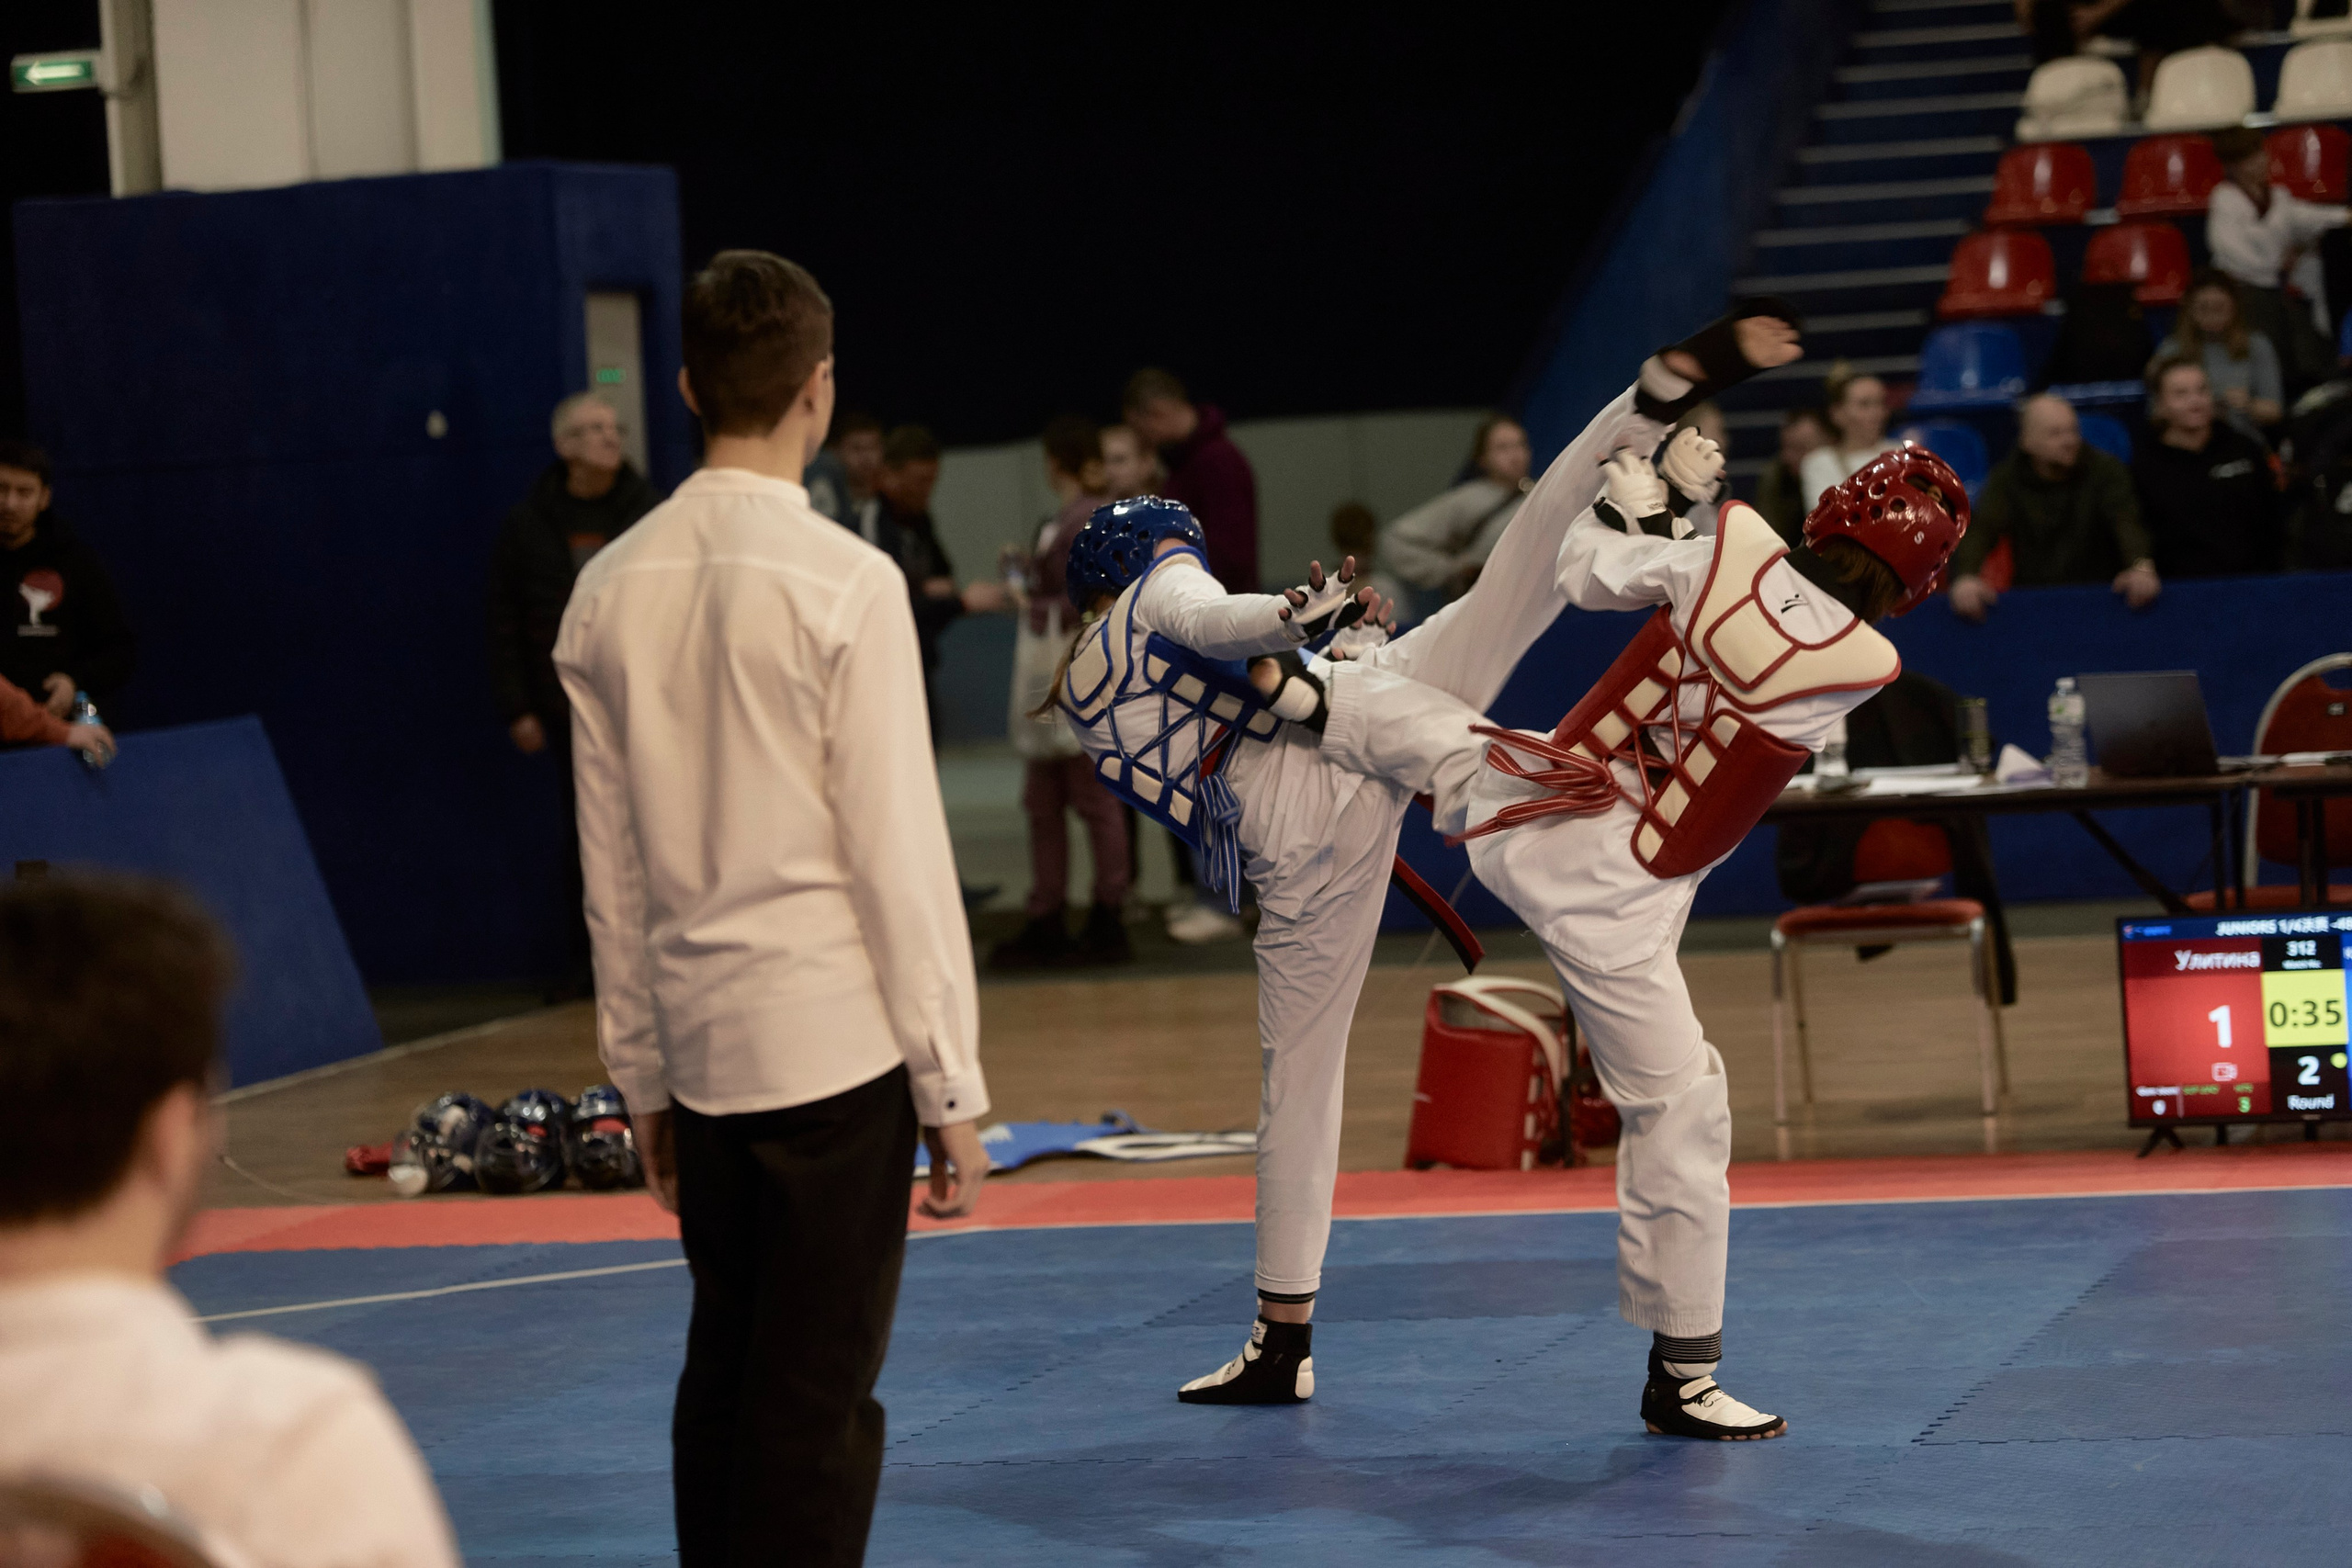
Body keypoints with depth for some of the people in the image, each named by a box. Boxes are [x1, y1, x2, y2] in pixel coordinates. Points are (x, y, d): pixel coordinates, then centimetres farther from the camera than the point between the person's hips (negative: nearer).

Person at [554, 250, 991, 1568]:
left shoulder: (613, 590, 5)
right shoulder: (842, 582, -12)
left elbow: (613, 865, 11)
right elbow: (899, 852, -11)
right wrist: (953, 1089, -4)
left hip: (698, 1047, 6)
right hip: (837, 1040, -6)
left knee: (727, 1377, 16)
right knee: (818, 1406, -2)